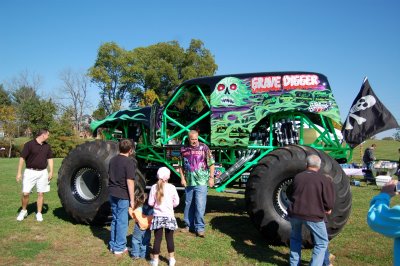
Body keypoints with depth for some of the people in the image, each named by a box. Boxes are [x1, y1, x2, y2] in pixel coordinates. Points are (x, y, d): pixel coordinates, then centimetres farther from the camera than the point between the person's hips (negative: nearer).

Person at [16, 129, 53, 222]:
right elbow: (22, 158, -7)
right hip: (30, 172, -4)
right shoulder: (29, 144, -7)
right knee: (25, 193, -5)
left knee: (41, 193, 5)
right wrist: (19, 172, -10)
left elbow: (50, 159, 13)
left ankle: (39, 213, 16)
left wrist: (51, 171, 4)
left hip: (43, 172, 4)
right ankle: (24, 211, 19)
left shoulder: (47, 146, 9)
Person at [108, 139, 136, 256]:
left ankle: (113, 245, 26)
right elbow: (130, 182, -18)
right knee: (122, 221, 2)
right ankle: (119, 248, 10)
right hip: (123, 196, -7)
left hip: (112, 194, 7)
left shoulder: (113, 160, 8)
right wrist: (132, 199, -13)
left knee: (115, 219, 17)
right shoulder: (129, 162, -15)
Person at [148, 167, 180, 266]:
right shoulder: (172, 187, -8)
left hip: (158, 216, 1)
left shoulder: (154, 187, -5)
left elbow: (150, 203, -2)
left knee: (157, 238, 8)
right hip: (169, 216, -1)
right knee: (169, 238, 10)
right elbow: (176, 202, -2)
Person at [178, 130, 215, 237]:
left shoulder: (204, 148, -4)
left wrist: (211, 177, -6)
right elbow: (181, 166, 11)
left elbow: (211, 164, -2)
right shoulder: (184, 149, 5)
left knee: (200, 205, -7)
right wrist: (182, 178, 2)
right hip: (188, 182, 4)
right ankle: (189, 225, 28)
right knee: (188, 204, 14)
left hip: (201, 182, -4)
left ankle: (200, 228, 4)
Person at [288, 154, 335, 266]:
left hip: (294, 213, 4)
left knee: (295, 238, 27)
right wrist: (327, 209, 16)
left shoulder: (297, 177, 7)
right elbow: (329, 201, -5)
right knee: (321, 243, 15)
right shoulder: (323, 179, -5)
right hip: (313, 215, -4)